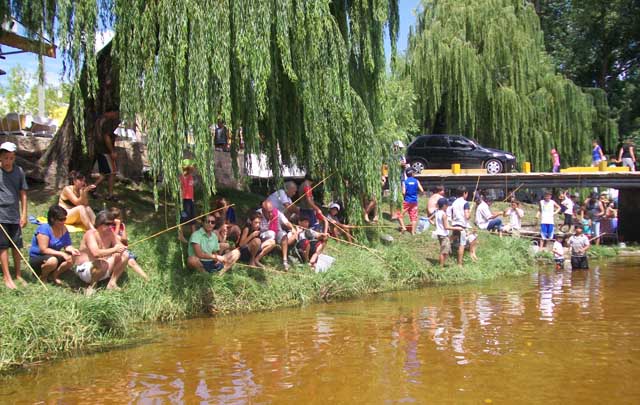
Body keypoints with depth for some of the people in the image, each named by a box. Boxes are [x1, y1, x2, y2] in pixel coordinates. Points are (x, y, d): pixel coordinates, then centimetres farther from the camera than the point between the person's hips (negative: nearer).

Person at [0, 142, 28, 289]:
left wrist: (24, 214, 5)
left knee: (17, 246, 8)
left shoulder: (19, 171, 2)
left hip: (15, 215, 3)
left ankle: (18, 274, 20)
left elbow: (22, 194, 7)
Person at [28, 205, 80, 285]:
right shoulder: (44, 228, -21)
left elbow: (67, 246, -1)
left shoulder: (63, 229, 0)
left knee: (71, 258, -19)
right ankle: (43, 277, -7)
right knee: (52, 260, -38)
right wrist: (61, 254, -32)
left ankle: (55, 275, 1)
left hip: (54, 256, 6)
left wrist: (72, 250, -26)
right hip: (36, 259, -6)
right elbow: (43, 249, -26)